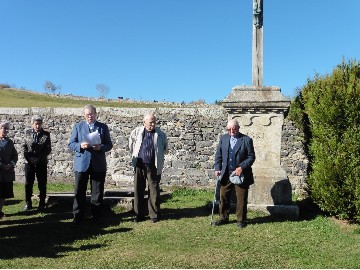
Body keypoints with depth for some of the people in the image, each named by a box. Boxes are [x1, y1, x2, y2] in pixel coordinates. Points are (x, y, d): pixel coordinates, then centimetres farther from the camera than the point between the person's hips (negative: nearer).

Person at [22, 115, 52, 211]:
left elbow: (48, 149, -2)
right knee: (28, 184, 7)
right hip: (29, 162, 2)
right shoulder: (27, 133, 6)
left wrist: (41, 157, -13)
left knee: (42, 184, 4)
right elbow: (24, 146, 7)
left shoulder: (46, 134, 1)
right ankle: (28, 203, 18)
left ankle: (42, 204, 13)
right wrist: (27, 156, -7)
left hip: (42, 163, -1)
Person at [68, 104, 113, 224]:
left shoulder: (103, 127, 8)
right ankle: (78, 216, 14)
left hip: (98, 164, 0)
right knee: (79, 192, 3)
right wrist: (80, 146, -17)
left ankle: (97, 216, 17)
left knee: (98, 193, 6)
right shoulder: (78, 126, 8)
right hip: (81, 164, 0)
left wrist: (100, 147, -16)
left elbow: (109, 145, 6)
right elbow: (71, 145, 4)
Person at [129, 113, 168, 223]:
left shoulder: (161, 134, 0)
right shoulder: (137, 132, 2)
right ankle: (139, 215, 16)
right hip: (139, 165, 1)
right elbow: (131, 142, 20)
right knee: (138, 190, 5)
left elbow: (165, 148, 15)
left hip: (154, 166, -1)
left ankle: (154, 215, 12)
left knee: (154, 191, 2)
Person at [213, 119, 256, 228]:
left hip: (241, 175, -3)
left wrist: (241, 168, -18)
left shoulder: (246, 140, -7)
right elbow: (218, 155, 10)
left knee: (241, 199, 6)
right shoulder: (223, 138, 5)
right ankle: (223, 218, 26)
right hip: (226, 175, 3)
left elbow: (251, 157, -7)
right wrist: (217, 168, -2)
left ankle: (241, 220, 22)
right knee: (223, 197, 10)